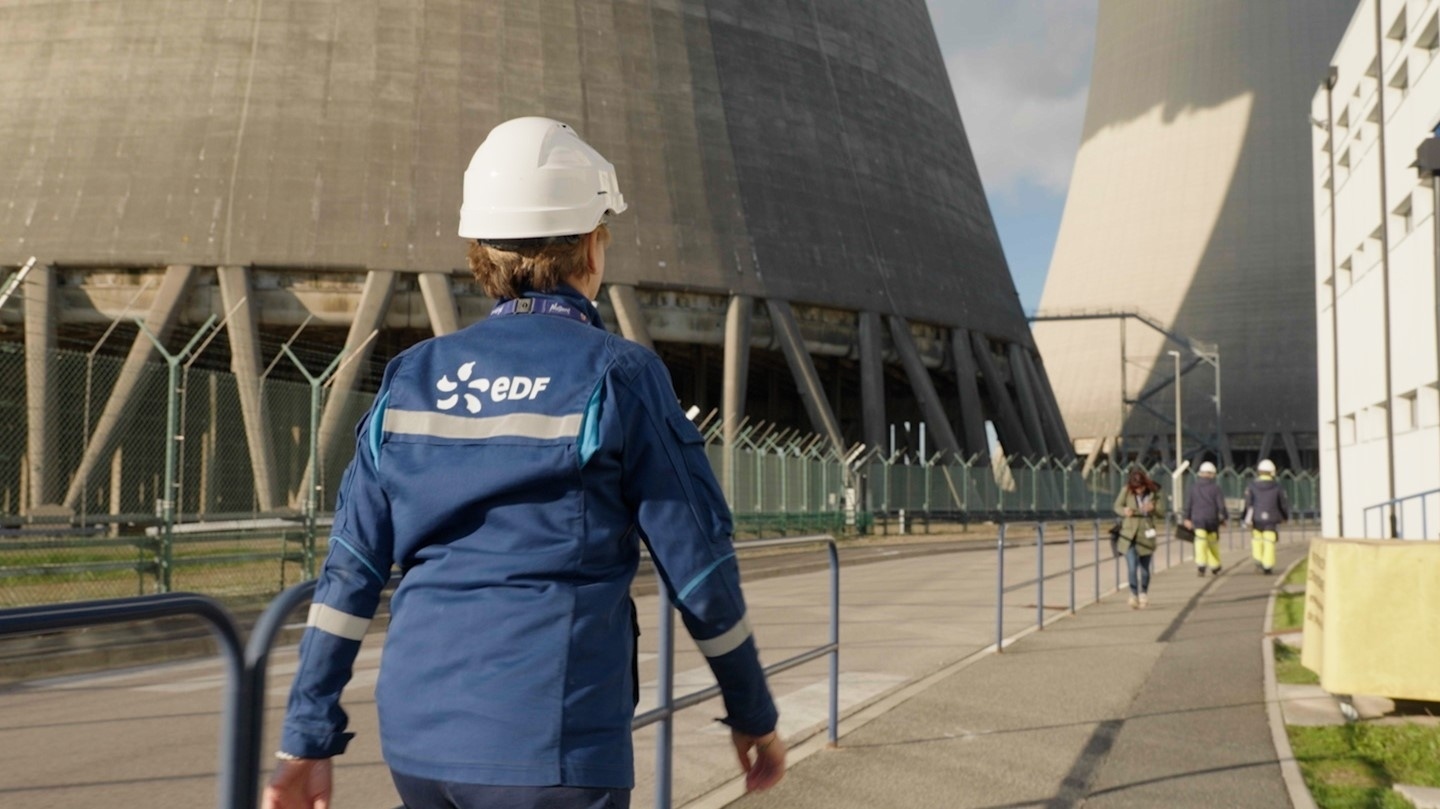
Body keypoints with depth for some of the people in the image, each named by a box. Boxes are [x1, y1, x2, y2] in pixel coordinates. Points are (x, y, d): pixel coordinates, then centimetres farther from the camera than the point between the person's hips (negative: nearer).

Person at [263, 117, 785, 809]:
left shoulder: (414, 377, 6)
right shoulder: (618, 376, -7)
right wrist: (753, 715, 9)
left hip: (418, 738, 5)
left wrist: (307, 741, 9)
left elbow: (350, 571, 4)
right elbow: (698, 569, -4)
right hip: (553, 750, -5)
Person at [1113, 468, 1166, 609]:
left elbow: (1162, 511, 0)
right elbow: (1117, 506, 5)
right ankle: (1133, 595, 3)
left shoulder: (1156, 492, -7)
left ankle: (1144, 595, 33)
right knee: (1132, 567, -12)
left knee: (1144, 568, 12)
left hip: (1146, 535, 1)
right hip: (1129, 535, -1)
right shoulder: (1126, 491, -6)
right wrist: (1124, 511, -18)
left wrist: (1153, 508, -22)